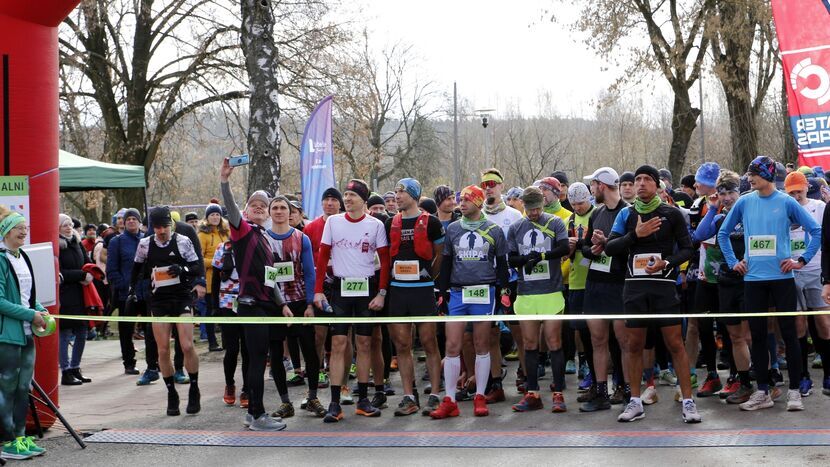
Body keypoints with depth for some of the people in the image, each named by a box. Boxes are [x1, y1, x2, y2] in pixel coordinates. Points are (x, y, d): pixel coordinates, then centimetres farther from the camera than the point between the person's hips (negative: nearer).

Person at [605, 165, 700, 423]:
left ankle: (688, 401, 2)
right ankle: (635, 402, 16)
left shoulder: (671, 214, 2)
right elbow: (609, 248, 1)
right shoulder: (627, 214, 9)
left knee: (675, 343, -4)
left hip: (664, 285, -3)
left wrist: (667, 263, -15)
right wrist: (635, 234, -13)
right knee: (633, 344, 6)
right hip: (634, 285, 3)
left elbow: (687, 248, 2)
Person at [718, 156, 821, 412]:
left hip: (781, 277, -3)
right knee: (757, 335, 7)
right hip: (753, 278, 3)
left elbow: (816, 231, -2)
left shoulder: (786, 202, -3)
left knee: (788, 333, 1)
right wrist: (732, 262, 10)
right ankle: (762, 392, 15)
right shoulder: (744, 203, 5)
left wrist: (802, 260, -6)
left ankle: (794, 391, 8)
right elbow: (723, 233, 17)